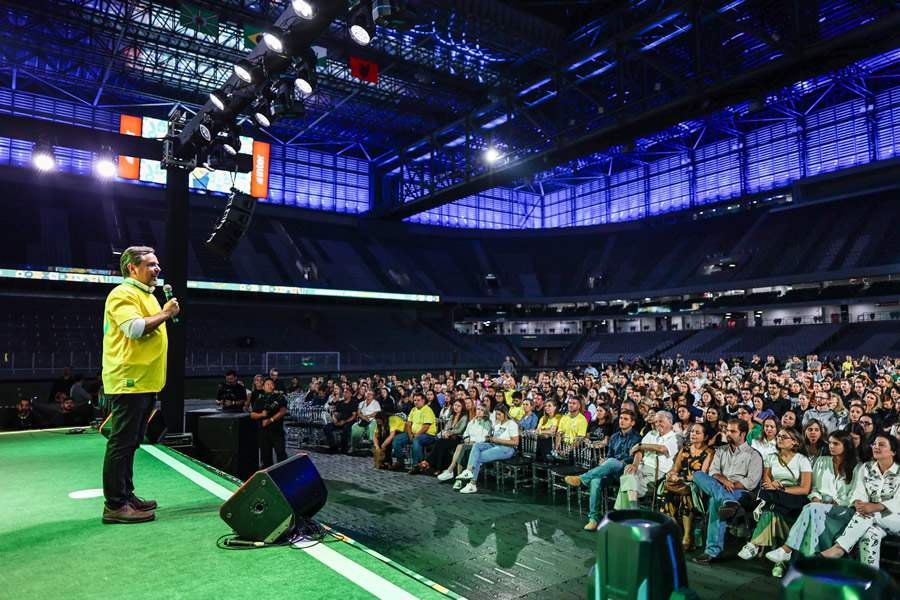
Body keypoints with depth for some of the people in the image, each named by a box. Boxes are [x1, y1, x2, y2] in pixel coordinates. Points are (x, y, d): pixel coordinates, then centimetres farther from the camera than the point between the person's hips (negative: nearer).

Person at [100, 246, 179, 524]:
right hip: (128, 382, -10)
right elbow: (135, 328, -24)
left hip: (145, 382, 10)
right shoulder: (123, 294, -10)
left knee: (130, 443, 15)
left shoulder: (147, 295, 21)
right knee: (121, 443, -5)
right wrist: (165, 314, -15)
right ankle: (114, 505, 1)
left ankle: (126, 496, 24)